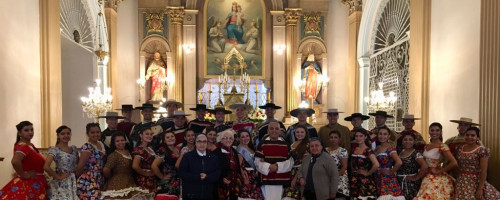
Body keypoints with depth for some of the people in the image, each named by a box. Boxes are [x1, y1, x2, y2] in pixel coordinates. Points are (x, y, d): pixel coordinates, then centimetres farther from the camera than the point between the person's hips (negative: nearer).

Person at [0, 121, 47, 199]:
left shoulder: (30, 145, 9)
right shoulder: (22, 146, -19)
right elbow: (15, 161, -38)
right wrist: (23, 175, -25)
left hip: (34, 183, 9)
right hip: (26, 183, -9)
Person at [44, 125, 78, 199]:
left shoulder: (74, 148, 8)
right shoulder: (54, 149, -10)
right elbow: (46, 167, -22)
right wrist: (58, 176, -14)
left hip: (74, 182, 5)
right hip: (61, 184, -5)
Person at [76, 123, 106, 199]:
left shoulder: (101, 144, 9)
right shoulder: (86, 148, -15)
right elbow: (80, 166, -14)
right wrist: (77, 178, -1)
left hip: (100, 181, 7)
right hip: (88, 181, -7)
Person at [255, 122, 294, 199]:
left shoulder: (286, 144, 8)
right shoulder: (262, 144, 4)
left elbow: (290, 162, 1)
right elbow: (257, 161, -1)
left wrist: (278, 166, -13)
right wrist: (268, 166, -17)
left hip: (282, 180, 1)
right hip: (267, 181, -1)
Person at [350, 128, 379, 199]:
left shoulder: (368, 150, -11)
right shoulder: (354, 150, 8)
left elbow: (376, 165, -25)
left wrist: (368, 173, -14)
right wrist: (353, 172, 11)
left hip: (365, 180, -6)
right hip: (354, 180, 6)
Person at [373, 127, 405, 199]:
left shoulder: (390, 147, -10)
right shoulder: (377, 148, 11)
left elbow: (399, 162, -24)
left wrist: (391, 172, -12)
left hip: (388, 180, -6)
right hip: (378, 180, 6)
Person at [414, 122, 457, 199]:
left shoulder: (442, 146, -13)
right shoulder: (426, 146, 9)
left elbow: (454, 163, -21)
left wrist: (439, 171, -13)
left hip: (437, 180, -6)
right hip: (427, 178, 6)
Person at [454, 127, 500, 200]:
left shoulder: (482, 150, -10)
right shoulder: (459, 148, 5)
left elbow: (484, 171, -12)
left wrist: (480, 188, -14)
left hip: (475, 182, -4)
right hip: (460, 182, 4)